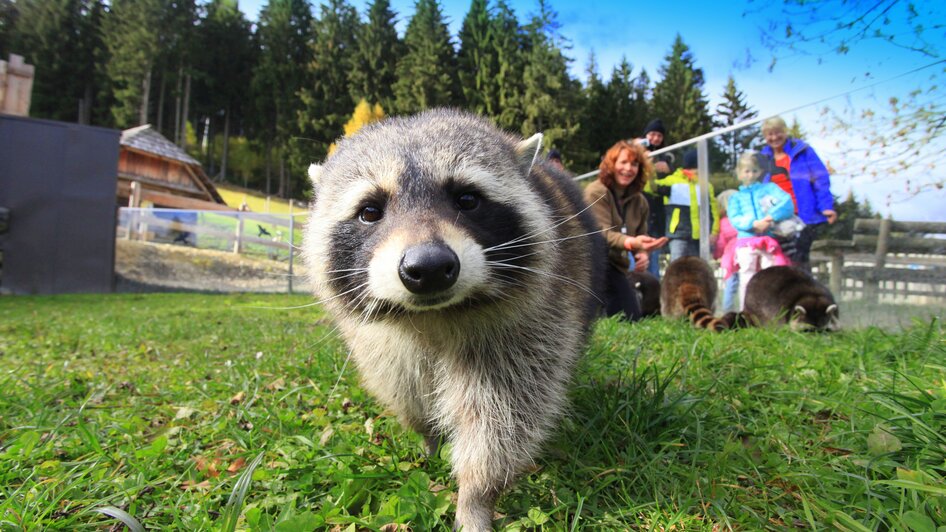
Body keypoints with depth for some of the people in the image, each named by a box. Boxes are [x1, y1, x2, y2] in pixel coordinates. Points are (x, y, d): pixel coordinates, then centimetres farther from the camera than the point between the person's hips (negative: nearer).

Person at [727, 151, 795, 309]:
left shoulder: (770, 188, 18)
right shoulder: (736, 197, 19)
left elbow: (787, 204, 1)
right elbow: (734, 219, 1)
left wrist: (772, 216, -16)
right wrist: (754, 224, -17)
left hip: (769, 241, 0)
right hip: (746, 242, 0)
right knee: (747, 279, -3)